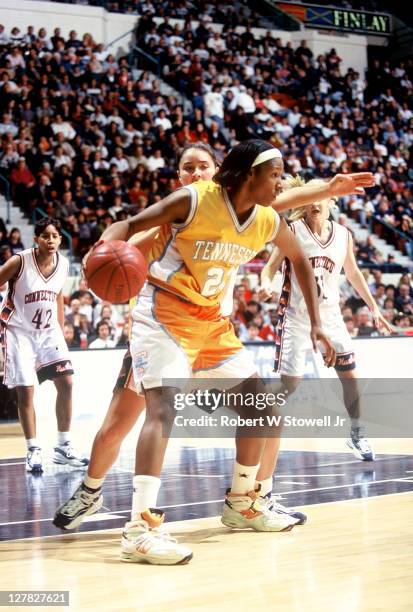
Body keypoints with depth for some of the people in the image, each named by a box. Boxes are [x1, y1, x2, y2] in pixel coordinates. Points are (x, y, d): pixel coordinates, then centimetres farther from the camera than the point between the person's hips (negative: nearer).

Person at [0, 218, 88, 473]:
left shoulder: (63, 264, -3)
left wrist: (61, 332, 15)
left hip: (49, 331, 4)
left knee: (66, 383, -4)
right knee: (26, 392, -6)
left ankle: (63, 447, 6)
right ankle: (34, 451, 3)